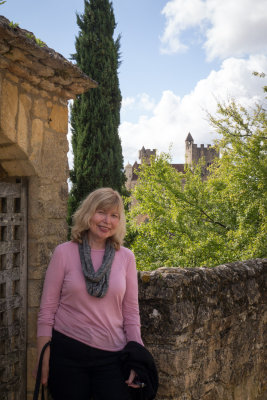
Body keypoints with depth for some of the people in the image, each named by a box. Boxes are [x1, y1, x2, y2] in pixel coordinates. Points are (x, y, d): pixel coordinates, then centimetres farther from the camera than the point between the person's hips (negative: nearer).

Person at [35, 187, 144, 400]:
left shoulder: (126, 257, 3)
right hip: (67, 352, -1)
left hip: (111, 357, 2)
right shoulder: (64, 252, -2)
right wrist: (44, 361, -4)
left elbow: (131, 313, 6)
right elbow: (47, 310, -1)